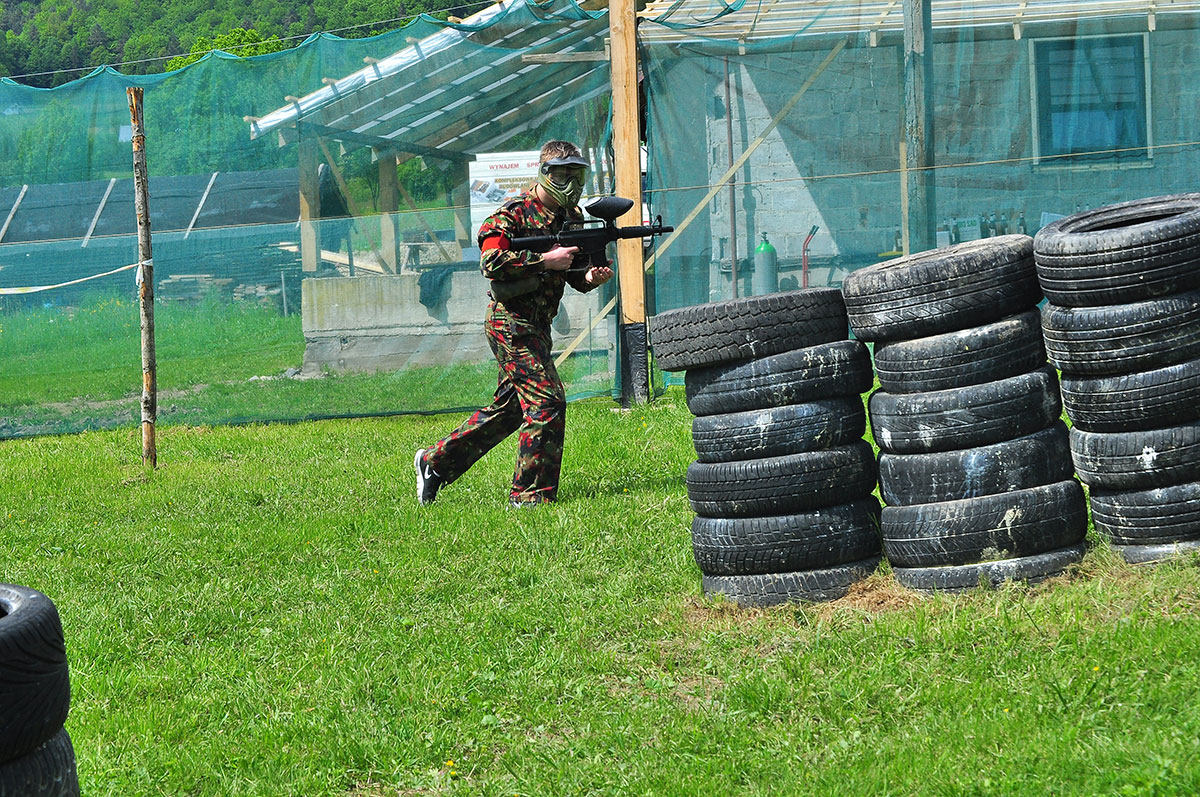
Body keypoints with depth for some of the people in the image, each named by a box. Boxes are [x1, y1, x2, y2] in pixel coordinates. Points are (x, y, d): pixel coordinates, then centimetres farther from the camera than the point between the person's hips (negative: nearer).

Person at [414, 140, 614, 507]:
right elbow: (491, 262, -23)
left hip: (536, 326, 9)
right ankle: (530, 495, -10)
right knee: (547, 401, -15)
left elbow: (574, 274, 17)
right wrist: (546, 260, -22)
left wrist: (591, 277, -7)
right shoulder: (513, 213, -11)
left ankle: (435, 460, 28)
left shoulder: (571, 217, 13)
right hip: (511, 321, -9)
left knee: (507, 409, 15)